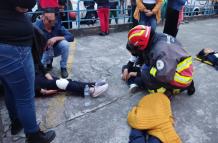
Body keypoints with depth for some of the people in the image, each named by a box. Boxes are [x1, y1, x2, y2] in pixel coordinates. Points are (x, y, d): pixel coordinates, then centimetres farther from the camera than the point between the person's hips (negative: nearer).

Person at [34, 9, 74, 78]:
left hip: (56, 49, 1)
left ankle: (63, 67, -9)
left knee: (65, 43, -30)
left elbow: (71, 37, -20)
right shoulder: (37, 25, -20)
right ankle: (49, 61, 13)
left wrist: (56, 38, -31)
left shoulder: (57, 24, -17)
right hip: (43, 51, -1)